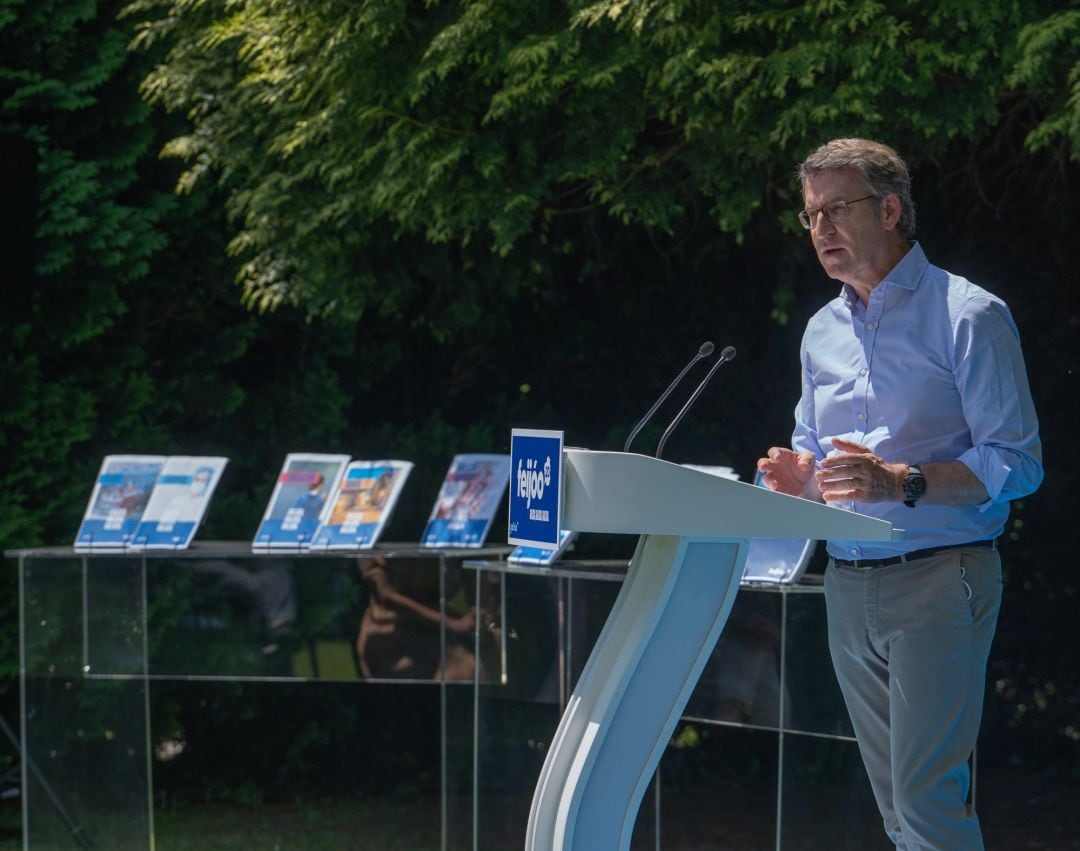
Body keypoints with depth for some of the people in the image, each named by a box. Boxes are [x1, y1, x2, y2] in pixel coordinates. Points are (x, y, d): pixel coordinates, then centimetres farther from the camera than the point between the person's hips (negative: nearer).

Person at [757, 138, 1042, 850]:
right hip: (849, 587, 7)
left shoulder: (967, 316, -7)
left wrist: (899, 482, -25)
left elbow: (1016, 463, -12)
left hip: (938, 578, -7)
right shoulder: (824, 331, 15)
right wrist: (797, 476, -1)